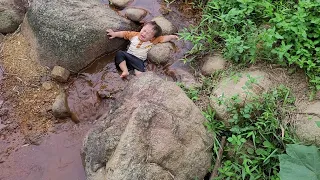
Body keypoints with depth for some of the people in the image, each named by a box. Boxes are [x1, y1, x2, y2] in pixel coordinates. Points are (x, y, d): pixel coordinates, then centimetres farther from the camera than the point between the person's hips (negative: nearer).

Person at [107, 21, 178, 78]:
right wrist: (115, 34, 14)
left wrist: (171, 37, 1)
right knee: (119, 53, -26)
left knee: (140, 66, -35)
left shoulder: (152, 41, 6)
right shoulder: (135, 35, 10)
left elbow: (162, 38, 9)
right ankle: (125, 71, -32)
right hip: (128, 55, 2)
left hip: (139, 60, -2)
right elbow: (125, 33, 18)